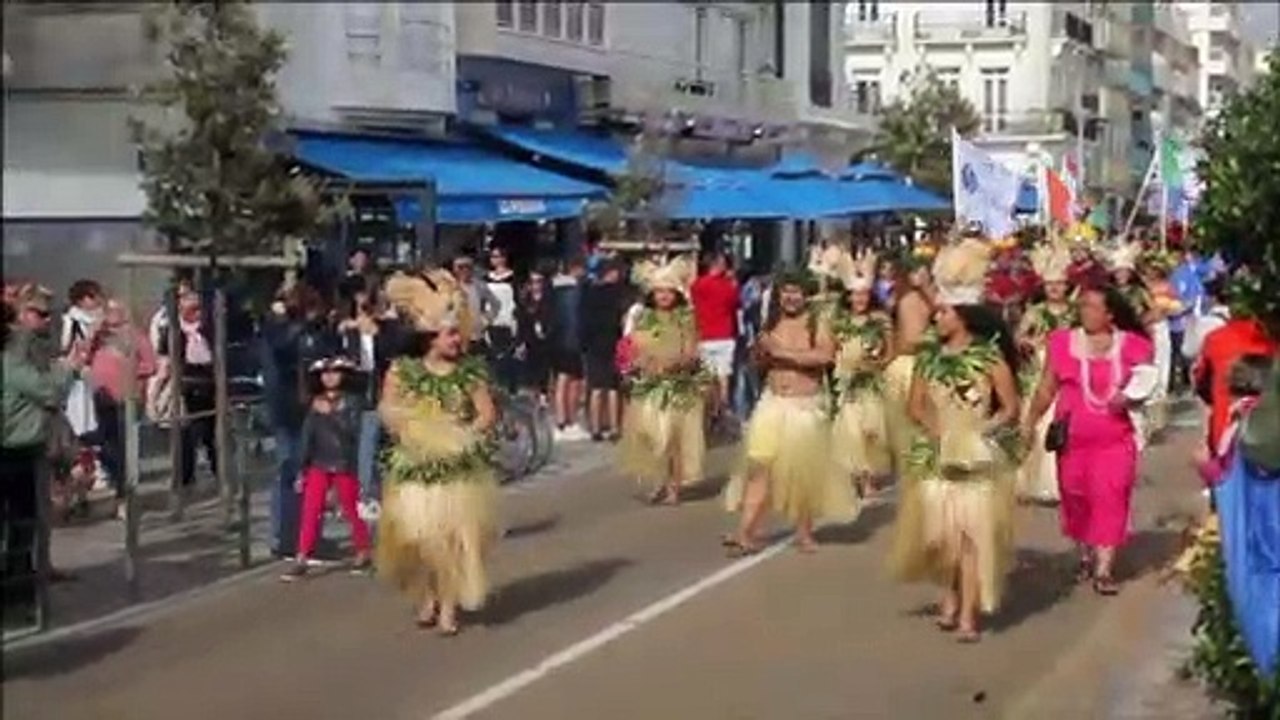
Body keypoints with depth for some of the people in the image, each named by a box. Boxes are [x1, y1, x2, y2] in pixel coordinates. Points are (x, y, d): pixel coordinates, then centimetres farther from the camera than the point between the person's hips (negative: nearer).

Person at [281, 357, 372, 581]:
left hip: (344, 465, -2)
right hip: (318, 465, 2)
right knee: (309, 512, -4)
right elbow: (306, 436, 7)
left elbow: (352, 431, -14)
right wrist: (302, 469, 4)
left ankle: (363, 554, 23)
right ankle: (301, 561, -4)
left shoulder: (351, 402, -1)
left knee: (352, 511, 8)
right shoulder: (314, 403, 7)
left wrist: (330, 414, -20)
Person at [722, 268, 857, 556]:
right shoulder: (772, 324, 10)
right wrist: (762, 354, -4)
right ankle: (746, 532, -10)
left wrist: (784, 352, -21)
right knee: (758, 467, -6)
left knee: (805, 470, 5)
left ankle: (804, 532, 19)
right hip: (771, 404, 3)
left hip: (806, 407, -3)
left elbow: (826, 356, -22)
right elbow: (760, 364, 19)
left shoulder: (816, 324, -4)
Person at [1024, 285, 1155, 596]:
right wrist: (1030, 420, -9)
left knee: (1109, 499, -7)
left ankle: (1104, 570, -6)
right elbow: (1046, 389, 2)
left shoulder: (1131, 345, -3)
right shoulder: (1063, 342, 0)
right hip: (1072, 439, 2)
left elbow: (1142, 386, 6)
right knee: (1076, 499, 11)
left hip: (1115, 439, -2)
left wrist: (1130, 399, -15)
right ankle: (1085, 557, 30)